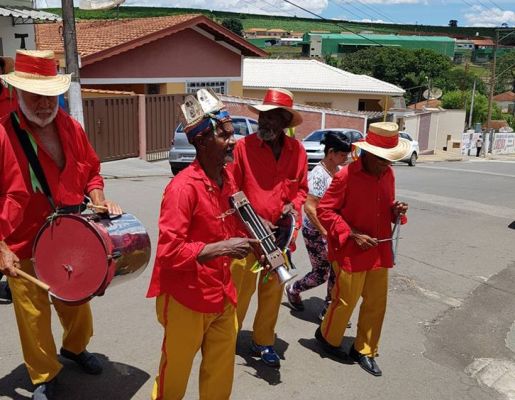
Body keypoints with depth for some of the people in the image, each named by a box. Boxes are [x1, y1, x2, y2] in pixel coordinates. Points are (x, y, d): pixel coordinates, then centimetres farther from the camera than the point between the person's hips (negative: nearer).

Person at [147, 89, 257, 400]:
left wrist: (245, 238, 1)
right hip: (187, 300, -7)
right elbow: (168, 251, -26)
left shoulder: (227, 179, 4)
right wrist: (221, 248, -30)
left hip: (223, 295, 7)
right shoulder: (183, 187, -22)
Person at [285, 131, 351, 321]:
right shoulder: (318, 175, -21)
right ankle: (293, 290, 31)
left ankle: (328, 309, 23)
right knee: (321, 274, 4)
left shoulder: (340, 170, 2)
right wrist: (325, 232, -22)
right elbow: (309, 207, -24)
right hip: (316, 232, -7)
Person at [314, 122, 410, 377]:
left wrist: (396, 211, -6)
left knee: (376, 303, 12)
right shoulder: (346, 176, -18)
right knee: (346, 300, 9)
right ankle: (327, 336, 37)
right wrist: (352, 235, -20)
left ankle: (364, 350, 31)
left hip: (380, 250, 6)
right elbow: (324, 210, -15)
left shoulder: (388, 174, 3)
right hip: (350, 251, -6)